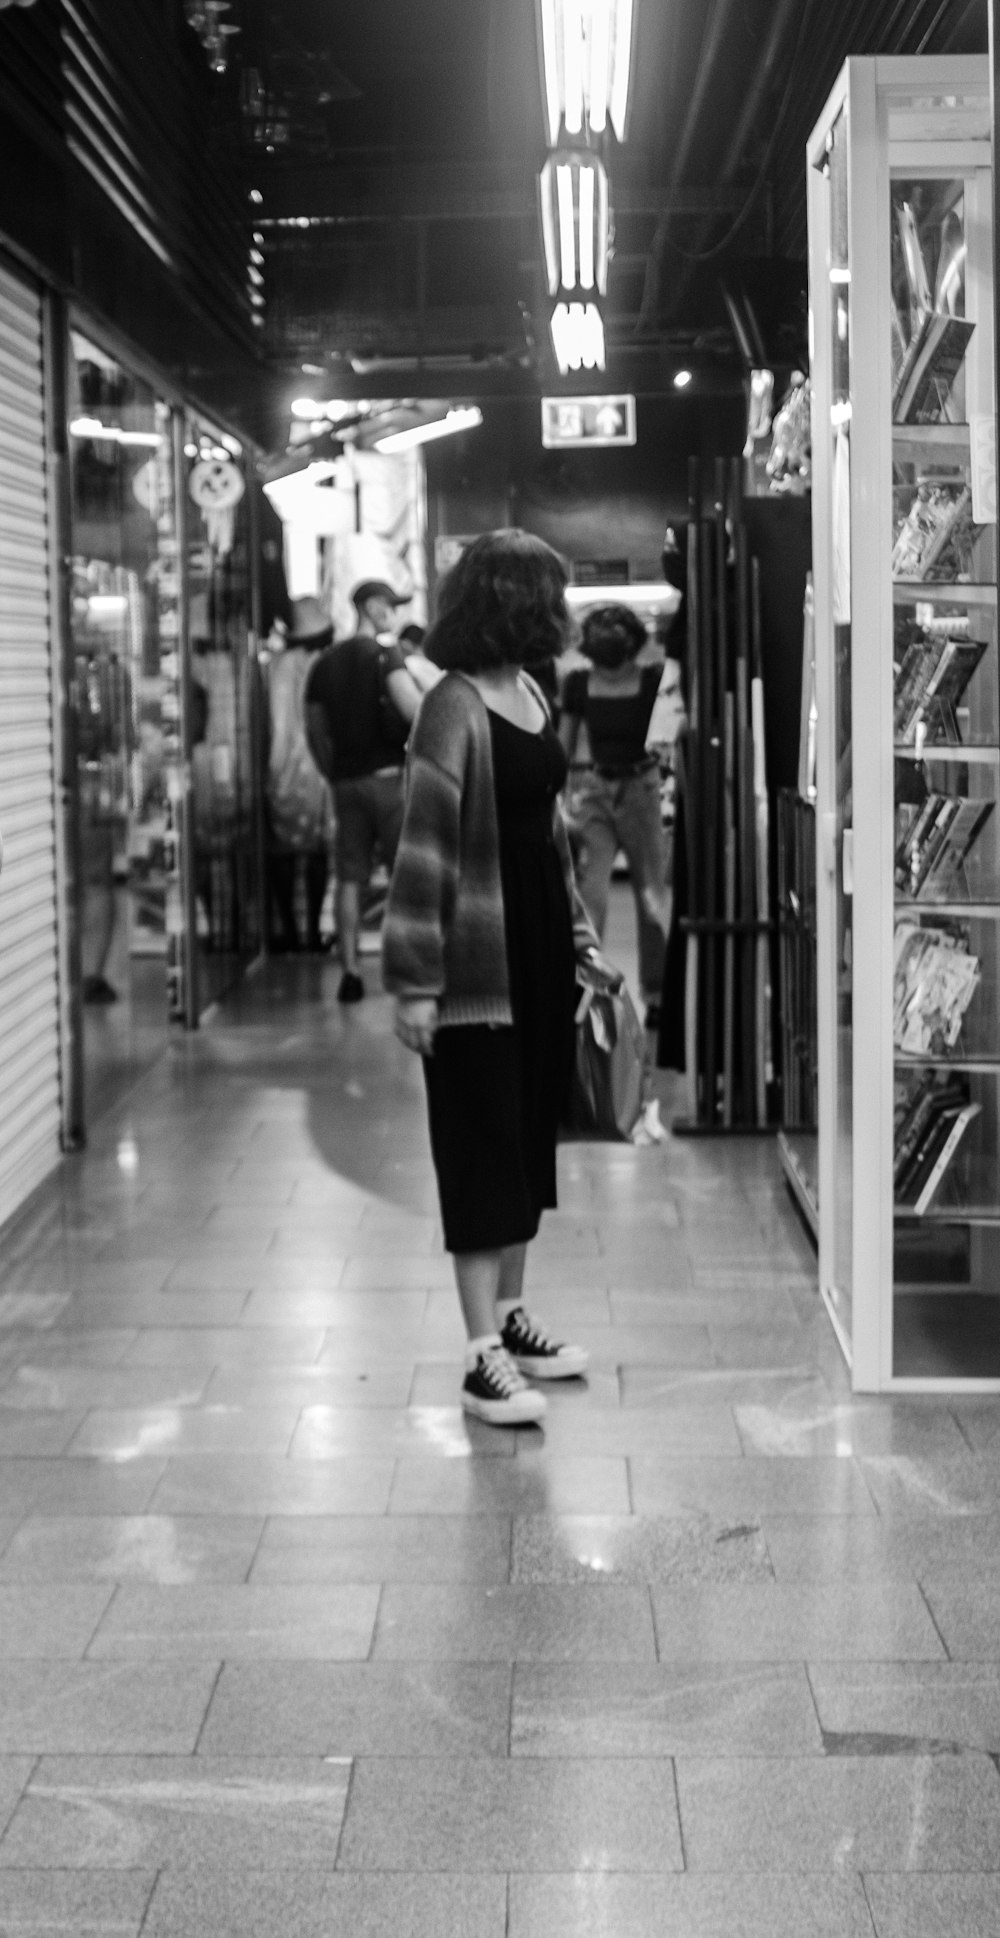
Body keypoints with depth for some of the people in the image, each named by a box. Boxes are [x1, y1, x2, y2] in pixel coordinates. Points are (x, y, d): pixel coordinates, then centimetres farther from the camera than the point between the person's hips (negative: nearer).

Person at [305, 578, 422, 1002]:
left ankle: (349, 971, 4)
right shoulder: (384, 652, -6)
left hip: (346, 779, 5)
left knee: (350, 877, 6)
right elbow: (412, 708, -20)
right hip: (387, 774, -5)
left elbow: (315, 729, 14)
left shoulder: (325, 662, 12)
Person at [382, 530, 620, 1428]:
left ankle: (509, 1313, 28)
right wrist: (415, 981, -19)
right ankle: (485, 1358, 2)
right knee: (482, 1144, -3)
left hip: (541, 941, 8)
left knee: (531, 1133, 14)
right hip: (481, 957, -8)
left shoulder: (531, 695, 10)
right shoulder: (455, 708, -15)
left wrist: (582, 941, 20)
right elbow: (424, 848, -17)